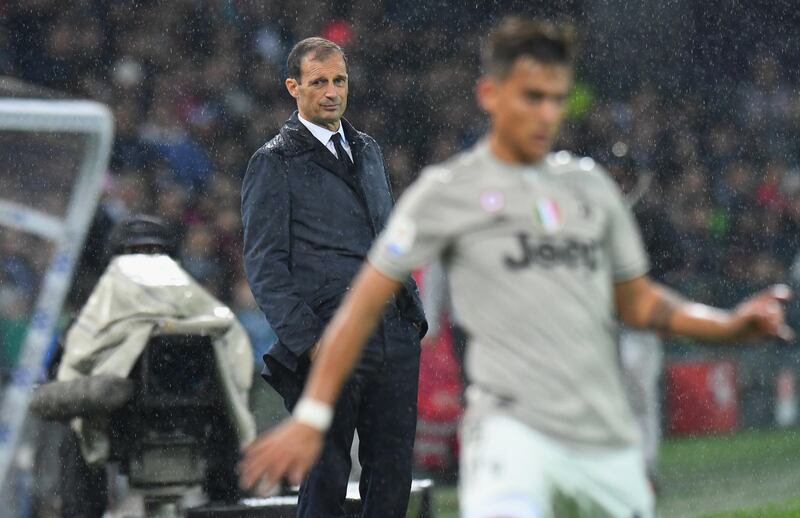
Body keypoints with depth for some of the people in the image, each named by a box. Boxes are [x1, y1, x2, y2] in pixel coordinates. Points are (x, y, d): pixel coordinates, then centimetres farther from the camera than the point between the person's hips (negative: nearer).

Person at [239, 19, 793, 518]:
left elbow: (637, 301, 24)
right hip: (513, 431, -6)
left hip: (610, 442, 6)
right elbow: (364, 305, 4)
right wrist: (311, 417, -1)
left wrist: (731, 324, 7)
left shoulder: (590, 183, 17)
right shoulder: (447, 192, 4)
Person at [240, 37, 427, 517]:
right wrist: (308, 341, -14)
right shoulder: (274, 163, -1)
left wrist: (413, 312, 14)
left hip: (394, 338, 6)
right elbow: (264, 265, -6)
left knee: (394, 478, 4)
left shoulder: (368, 150, 19)